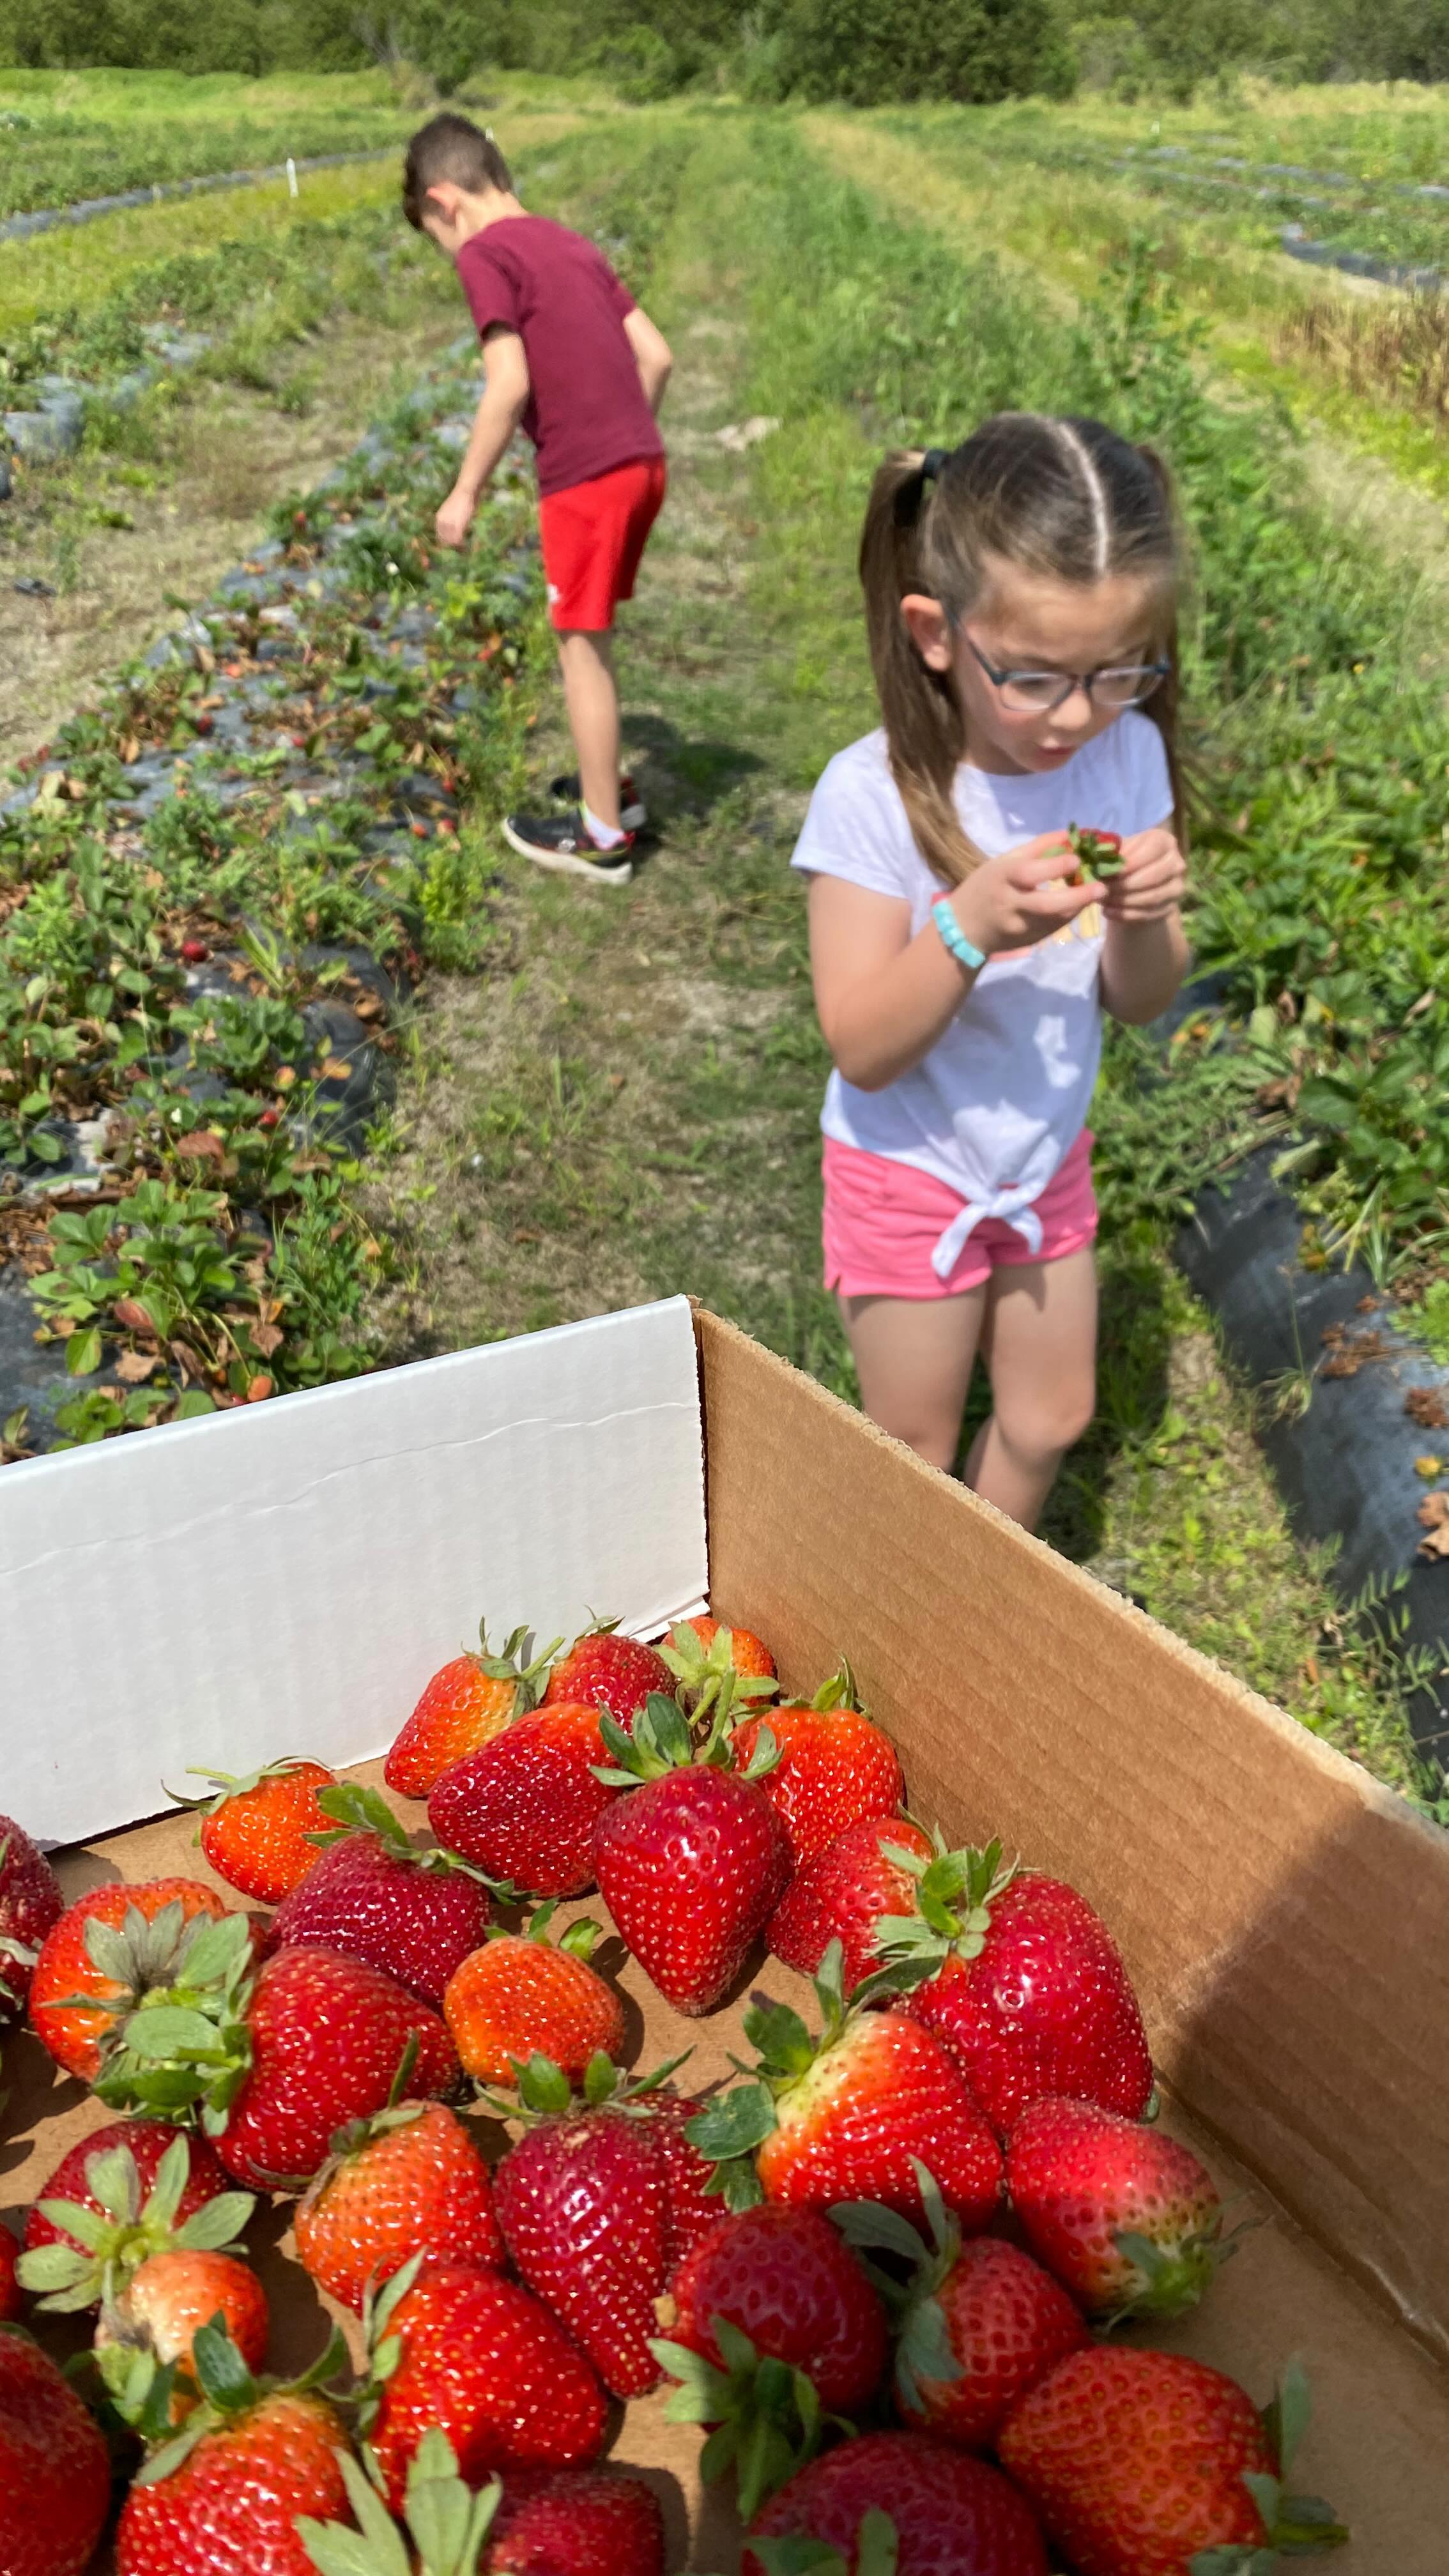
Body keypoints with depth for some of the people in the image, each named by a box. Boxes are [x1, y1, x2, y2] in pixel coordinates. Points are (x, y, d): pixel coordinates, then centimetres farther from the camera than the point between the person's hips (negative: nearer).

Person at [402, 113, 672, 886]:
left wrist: (466, 491, -8)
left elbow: (510, 384, -15)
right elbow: (656, 356, 16)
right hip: (643, 462, 8)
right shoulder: (572, 245, 18)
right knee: (590, 635, 21)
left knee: (582, 646, 2)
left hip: (584, 478, -8)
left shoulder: (485, 254, -5)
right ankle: (608, 785, 33)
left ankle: (602, 835, 9)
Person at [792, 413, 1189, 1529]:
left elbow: (1142, 1001, -5)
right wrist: (969, 924, -40)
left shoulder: (1128, 754, -12)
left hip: (1050, 1160, 5)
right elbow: (862, 1048, -24)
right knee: (916, 1457, 14)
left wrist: (1142, 922, -28)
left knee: (1050, 1420, 21)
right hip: (911, 1175, -4)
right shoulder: (875, 798, -26)